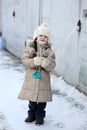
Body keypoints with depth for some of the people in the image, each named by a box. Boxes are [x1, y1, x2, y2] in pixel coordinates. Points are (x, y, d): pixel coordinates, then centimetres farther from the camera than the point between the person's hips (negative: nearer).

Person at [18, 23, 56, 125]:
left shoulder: (49, 51, -1)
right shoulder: (30, 48, -2)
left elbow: (52, 66, -6)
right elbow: (24, 60, -9)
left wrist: (46, 63, -29)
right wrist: (34, 61, -25)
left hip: (44, 79, 0)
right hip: (31, 78, 0)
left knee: (42, 99, 8)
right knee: (32, 99, 14)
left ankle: (40, 116, 27)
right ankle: (31, 115, 33)